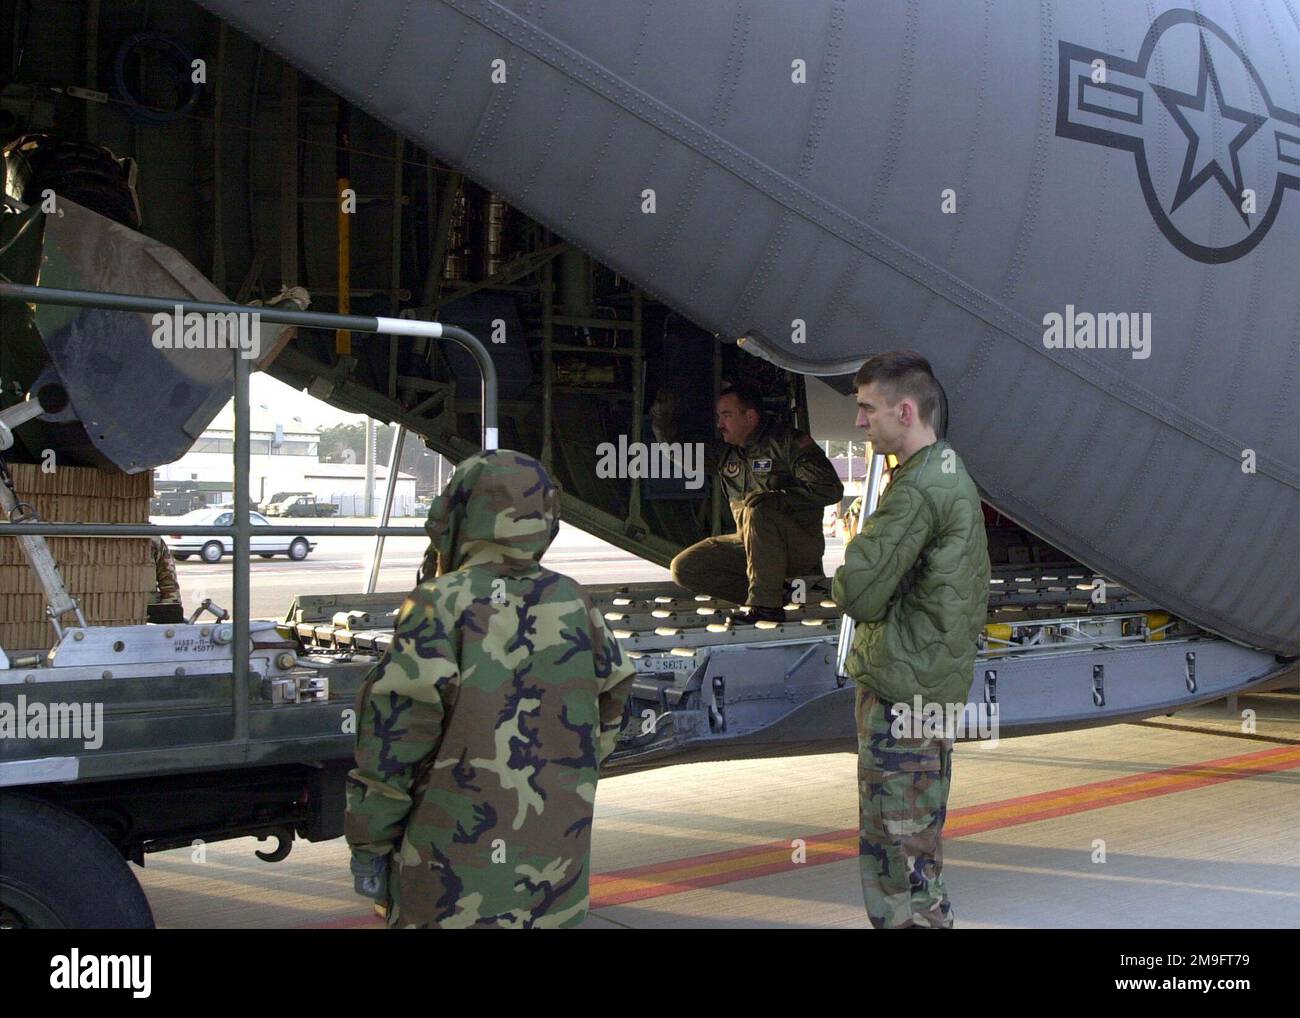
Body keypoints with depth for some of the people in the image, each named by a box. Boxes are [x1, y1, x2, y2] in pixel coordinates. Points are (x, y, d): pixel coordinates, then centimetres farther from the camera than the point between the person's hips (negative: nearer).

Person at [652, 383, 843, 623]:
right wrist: (663, 423, 3)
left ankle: (766, 605, -33)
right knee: (683, 568, -5)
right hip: (750, 544, 7)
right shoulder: (726, 452, 11)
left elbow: (830, 489, -18)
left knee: (758, 510, -36)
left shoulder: (788, 442, -9)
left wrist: (776, 498, -27)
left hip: (801, 545, -7)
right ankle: (775, 593, -7)